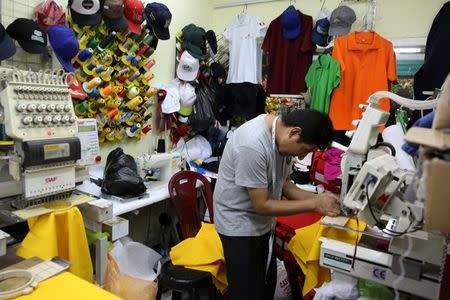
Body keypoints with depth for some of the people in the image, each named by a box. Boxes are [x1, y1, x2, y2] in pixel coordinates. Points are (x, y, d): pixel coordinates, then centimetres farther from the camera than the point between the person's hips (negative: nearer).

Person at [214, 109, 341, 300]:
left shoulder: (282, 136, -6)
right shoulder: (252, 146, -32)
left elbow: (282, 183, 4)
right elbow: (262, 205, -26)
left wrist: (317, 198, -11)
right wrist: (314, 205, -22)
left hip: (262, 223, 8)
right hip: (240, 225, -8)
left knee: (267, 284, 19)